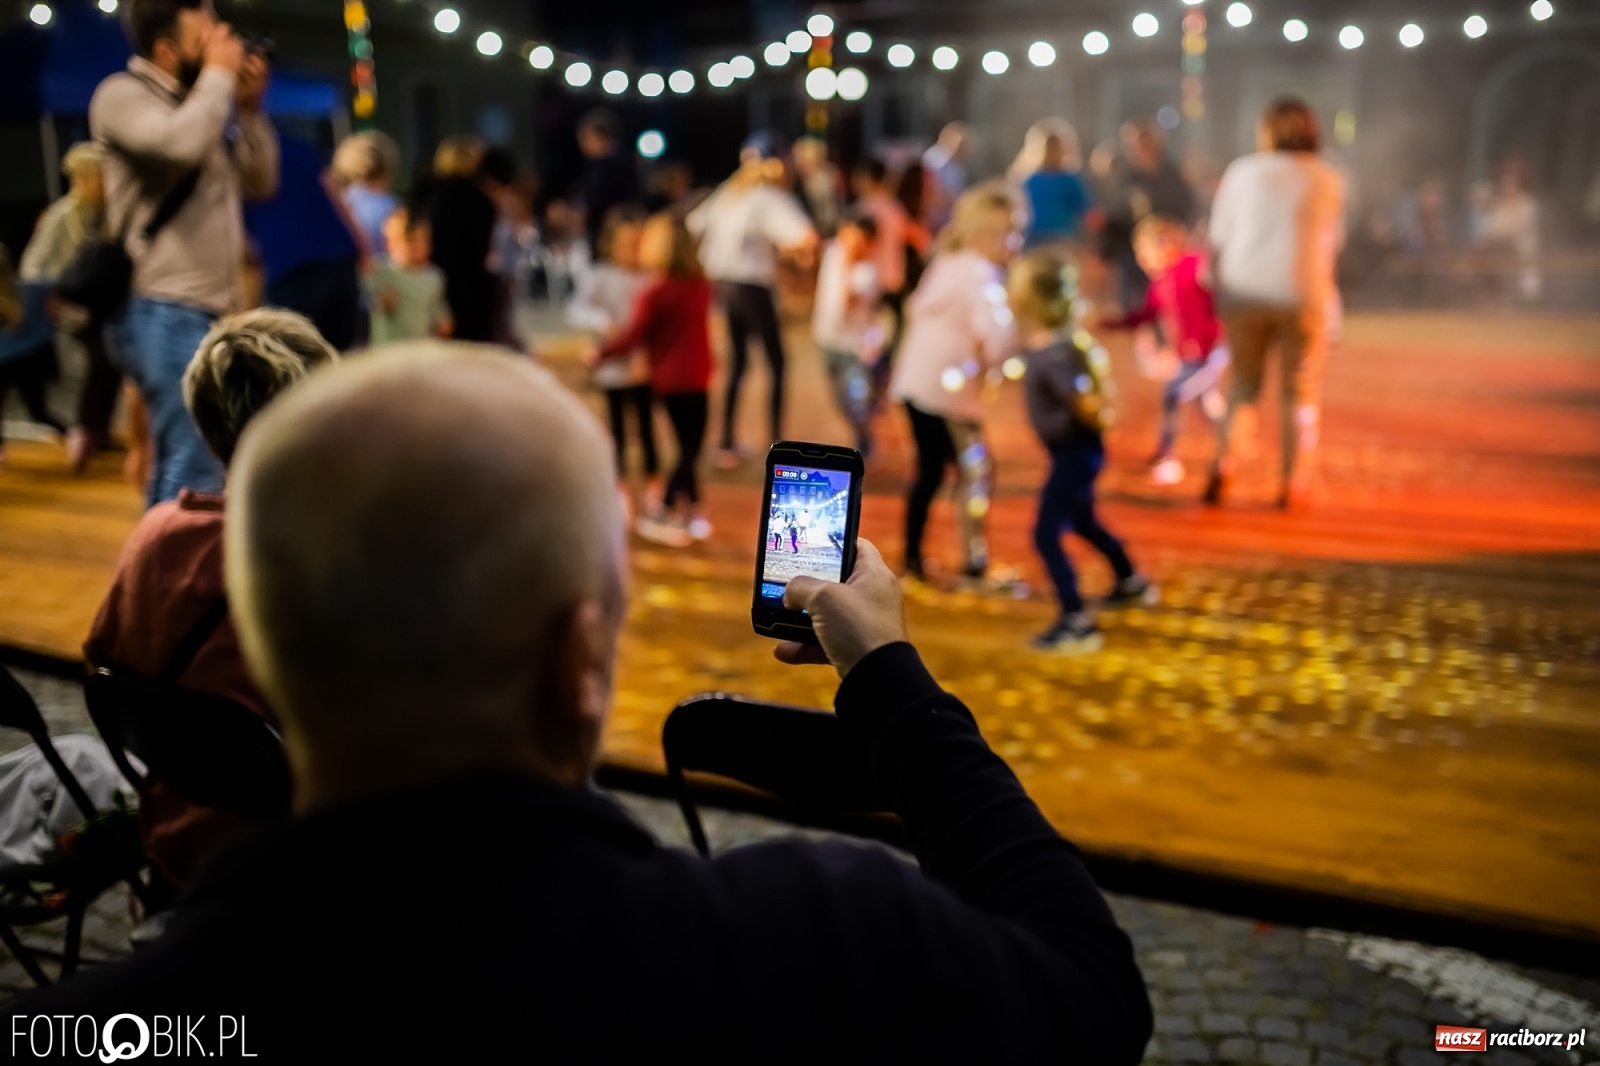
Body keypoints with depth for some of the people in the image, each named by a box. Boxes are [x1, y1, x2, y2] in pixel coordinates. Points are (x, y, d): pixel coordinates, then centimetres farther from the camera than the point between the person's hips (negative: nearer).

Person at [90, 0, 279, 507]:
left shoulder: (197, 101, 18)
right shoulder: (123, 95, -5)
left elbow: (260, 182, 20)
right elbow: (181, 144, -26)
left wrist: (249, 108, 7)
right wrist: (219, 74, -11)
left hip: (213, 310, 9)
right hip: (164, 312, -9)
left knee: (178, 464, 16)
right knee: (196, 470, -17)